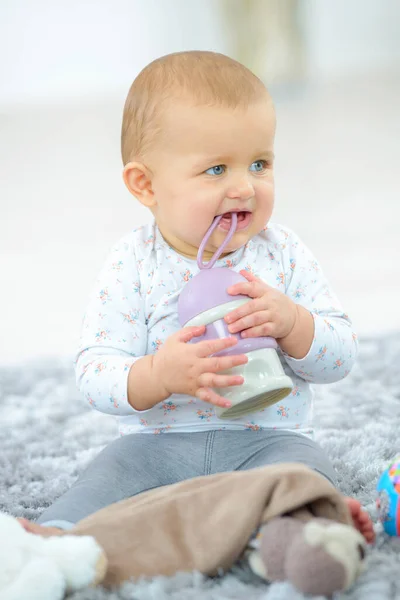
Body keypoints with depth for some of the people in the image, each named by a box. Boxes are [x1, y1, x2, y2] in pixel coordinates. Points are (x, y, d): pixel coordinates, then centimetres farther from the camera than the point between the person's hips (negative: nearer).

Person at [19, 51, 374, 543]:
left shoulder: (284, 255, 3)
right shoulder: (133, 265, -3)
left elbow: (341, 355, 2)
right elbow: (93, 375, -9)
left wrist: (291, 322, -20)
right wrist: (157, 375, -31)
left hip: (266, 438, 0)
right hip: (158, 443, 0)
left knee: (303, 468, -30)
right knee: (114, 469, -27)